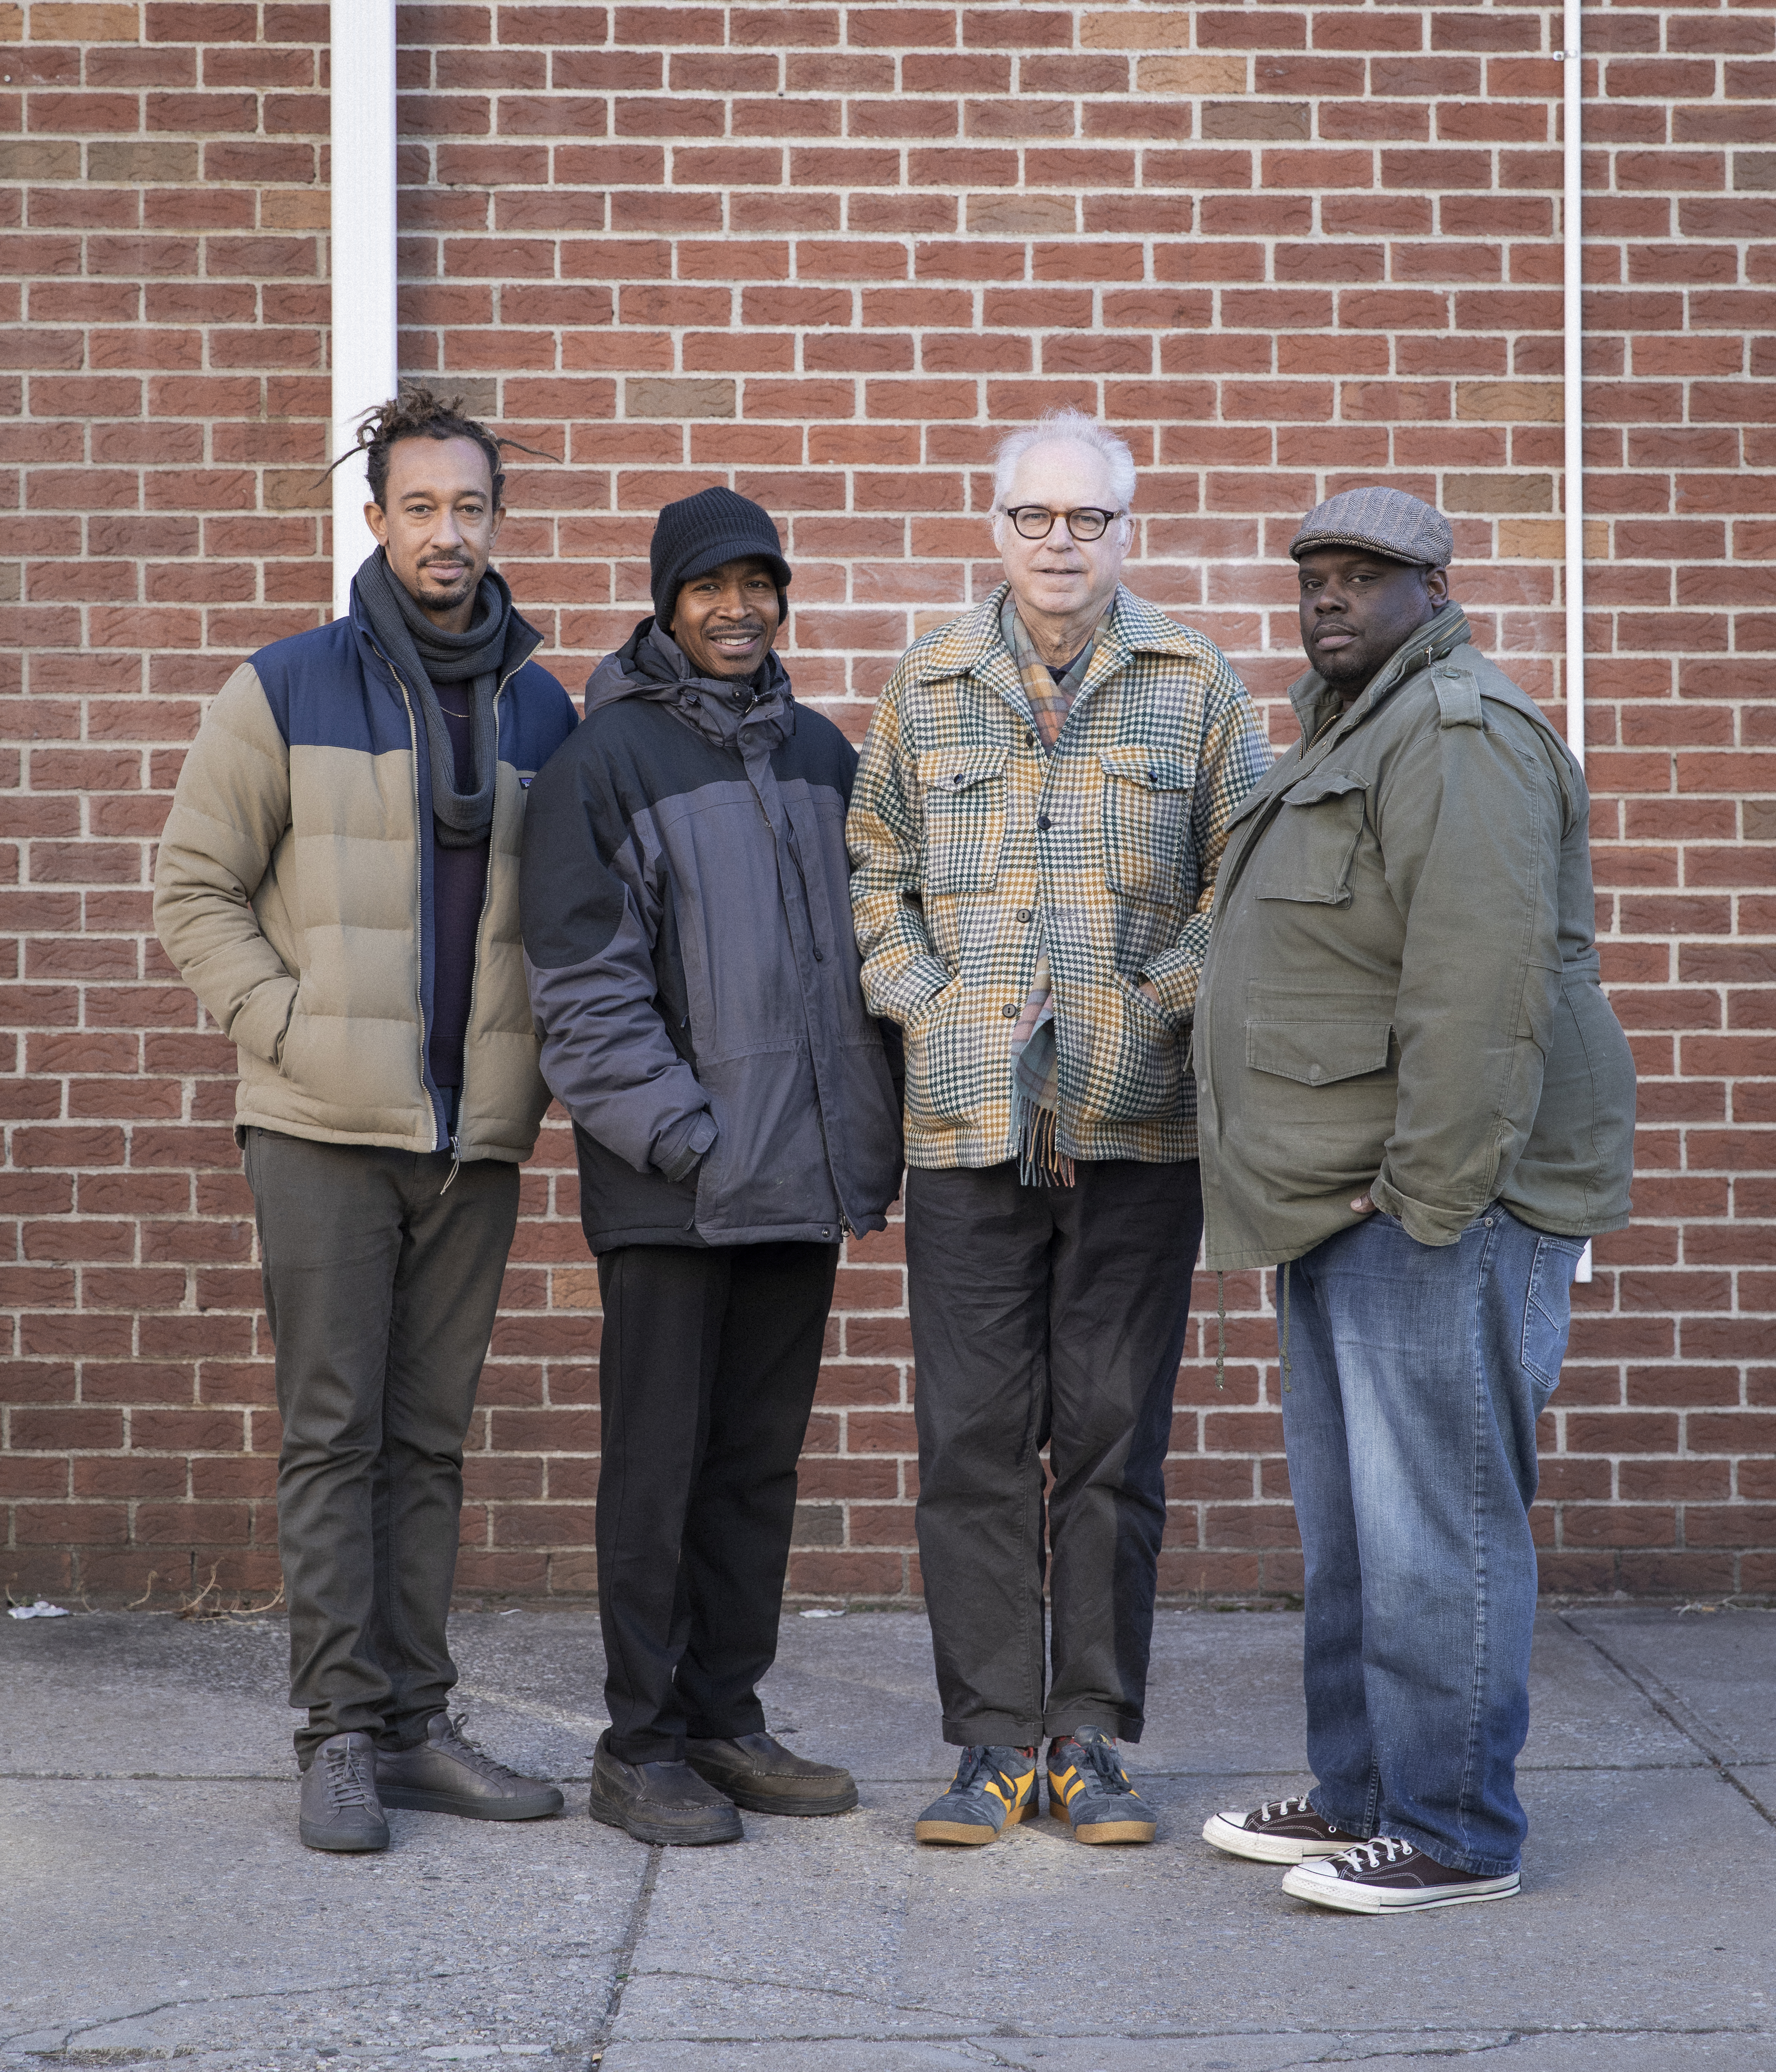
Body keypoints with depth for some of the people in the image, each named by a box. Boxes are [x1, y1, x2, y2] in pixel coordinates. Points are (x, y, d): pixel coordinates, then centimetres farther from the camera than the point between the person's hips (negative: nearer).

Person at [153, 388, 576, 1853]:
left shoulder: (548, 713, 10)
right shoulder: (289, 691, 0)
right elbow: (195, 888, 1)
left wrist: (542, 1056, 4)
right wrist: (289, 1028, -9)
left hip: (478, 1138, 3)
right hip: (327, 1127, -3)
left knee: (430, 1438, 9)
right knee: (334, 1433, -1)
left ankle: (417, 1723, 15)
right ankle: (340, 1734, 4)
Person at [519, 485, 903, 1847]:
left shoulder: (820, 752, 14)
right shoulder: (609, 757, -4)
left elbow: (865, 942, 18)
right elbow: (583, 980, -9)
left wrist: (868, 1131, 9)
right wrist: (678, 1133, -15)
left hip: (803, 1172, 6)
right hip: (672, 1182, -6)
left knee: (762, 1459, 11)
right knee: (658, 1463, -1)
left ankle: (727, 1719, 21)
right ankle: (641, 1746, 7)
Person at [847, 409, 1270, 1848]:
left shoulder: (1198, 687, 5)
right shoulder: (927, 690, 10)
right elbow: (876, 875, 12)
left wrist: (1151, 1008, -8)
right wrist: (934, 1007, -2)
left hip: (1137, 1127, -1)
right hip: (967, 1128, 1)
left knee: (1115, 1435, 4)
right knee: (974, 1441, 2)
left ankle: (1094, 1736, 14)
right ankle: (994, 1740, 11)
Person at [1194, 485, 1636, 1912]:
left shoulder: (1459, 736, -14)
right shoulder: (1351, 735, 21)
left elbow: (1481, 988, -23)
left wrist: (1431, 1200, -23)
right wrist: (1354, 1201, 20)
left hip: (1437, 1206, -11)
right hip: (1350, 1209, 11)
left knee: (1435, 1527, -6)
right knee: (1352, 1524, 16)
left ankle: (1457, 1836, 2)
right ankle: (1362, 1795, 27)